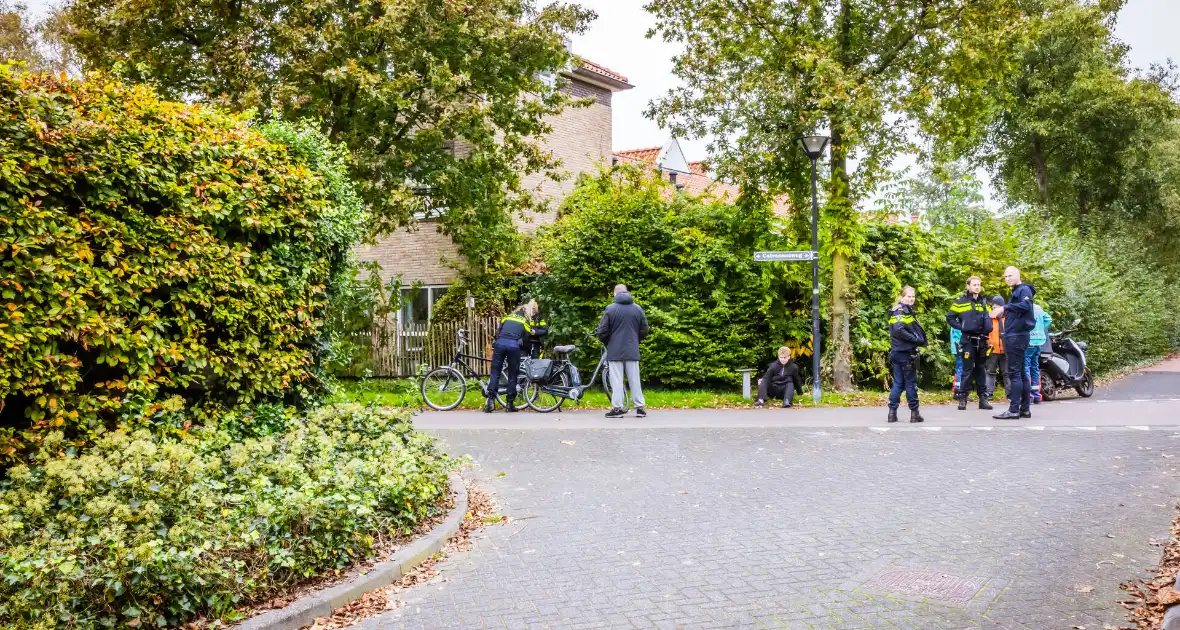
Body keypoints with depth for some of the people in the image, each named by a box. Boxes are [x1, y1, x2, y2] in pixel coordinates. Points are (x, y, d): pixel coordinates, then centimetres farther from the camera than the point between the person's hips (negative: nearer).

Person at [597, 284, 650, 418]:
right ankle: (639, 407, 10)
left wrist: (608, 342, 13)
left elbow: (602, 332, -7)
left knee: (616, 380, 1)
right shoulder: (638, 309, 3)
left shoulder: (610, 309, -7)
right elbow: (644, 330, 6)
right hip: (632, 351, 3)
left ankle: (617, 408, -1)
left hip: (615, 351, -3)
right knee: (634, 379, 9)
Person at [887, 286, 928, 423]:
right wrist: (915, 339, -20)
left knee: (898, 383, 9)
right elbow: (898, 330, -27)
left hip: (897, 353, 9)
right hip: (905, 353, -9)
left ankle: (892, 413, 9)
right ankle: (914, 413, 8)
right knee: (911, 383, 1)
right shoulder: (900, 311, -14)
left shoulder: (908, 311, 16)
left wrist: (919, 339, -1)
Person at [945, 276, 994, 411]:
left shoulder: (984, 302, 12)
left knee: (980, 369, 9)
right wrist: (960, 327, -11)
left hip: (982, 341, 5)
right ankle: (962, 398, 1)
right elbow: (949, 317, -3)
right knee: (967, 370, -4)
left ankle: (983, 398, 13)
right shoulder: (961, 301, -3)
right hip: (968, 340, -5)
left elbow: (989, 317, 24)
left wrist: (987, 328, 7)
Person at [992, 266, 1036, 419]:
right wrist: (1003, 311, 10)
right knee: (1021, 372, 10)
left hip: (1017, 336, -10)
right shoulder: (1015, 292, 23)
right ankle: (1024, 409, 13)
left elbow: (1026, 305, -27)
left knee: (1014, 373, -12)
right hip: (1013, 336, 10)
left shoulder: (1024, 289, -7)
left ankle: (1014, 410, -15)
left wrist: (1005, 307, -29)